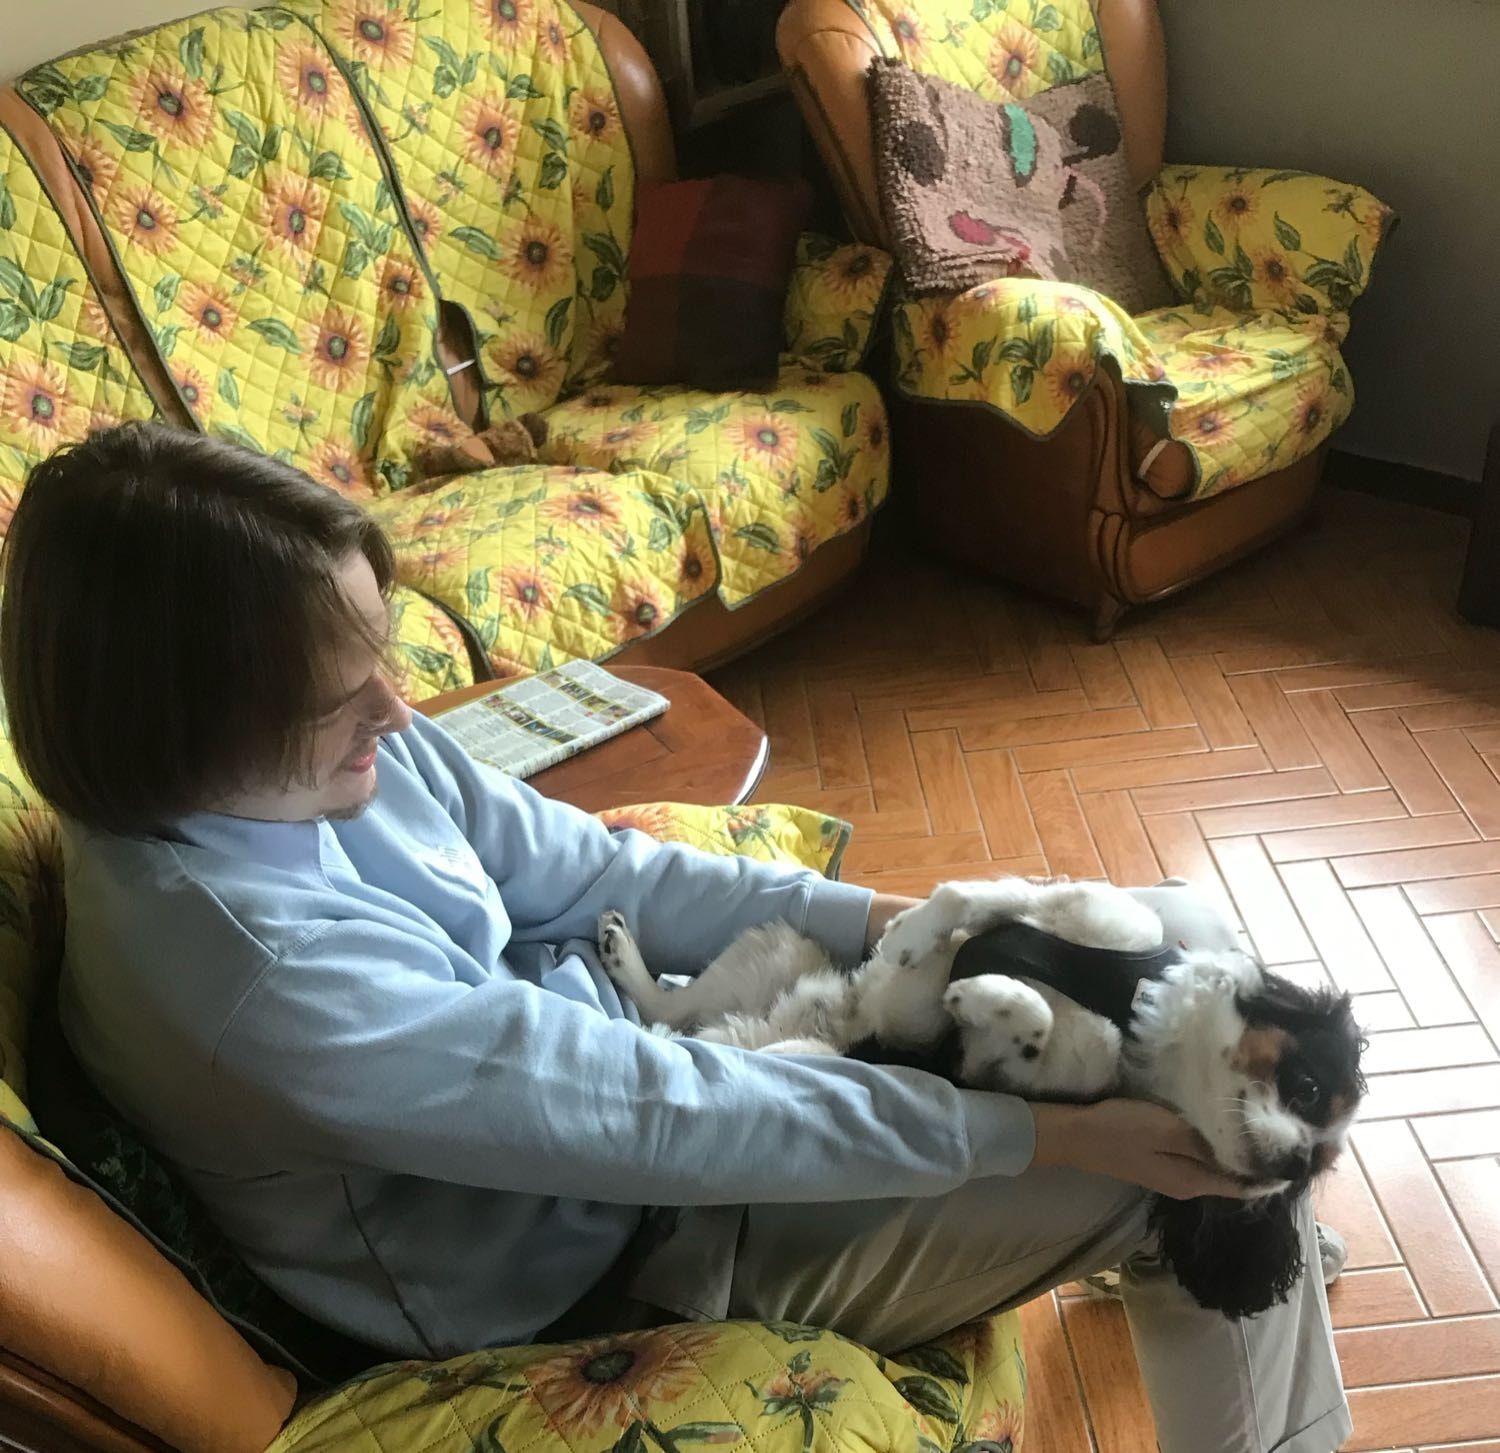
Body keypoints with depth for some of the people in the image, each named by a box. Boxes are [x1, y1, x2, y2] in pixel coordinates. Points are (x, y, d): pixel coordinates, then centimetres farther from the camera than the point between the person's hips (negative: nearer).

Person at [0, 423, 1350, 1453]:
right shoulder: (258, 973, -34)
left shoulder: (315, 758, -9)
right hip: (618, 1260, -7)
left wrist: (872, 919, -7)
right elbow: (660, 1121, -31)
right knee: (1199, 1158, -8)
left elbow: (583, 870, 1)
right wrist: (1033, 1132, -24)